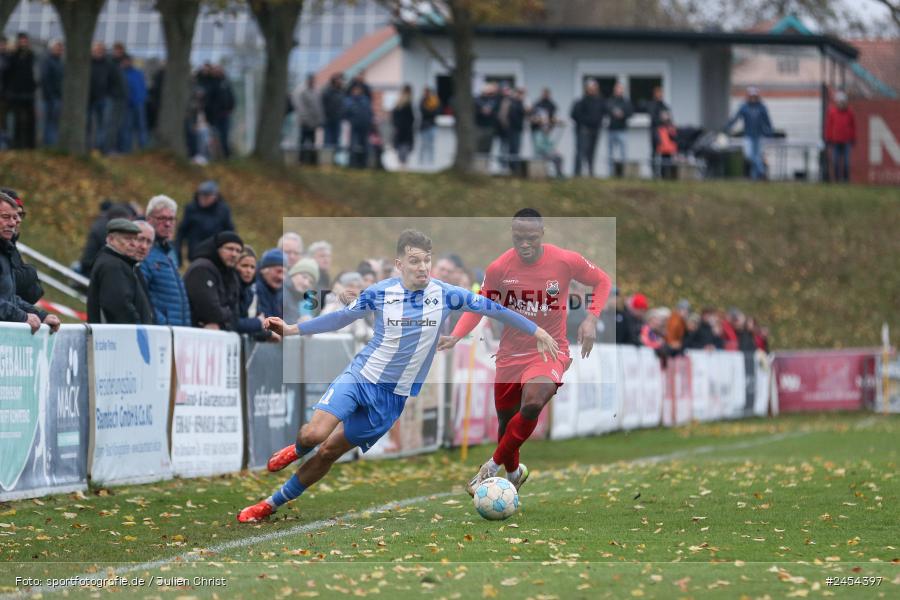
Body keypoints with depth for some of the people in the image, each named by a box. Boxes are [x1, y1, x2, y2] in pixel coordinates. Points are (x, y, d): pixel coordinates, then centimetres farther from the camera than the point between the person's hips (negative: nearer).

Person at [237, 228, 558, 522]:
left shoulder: (444, 294, -9)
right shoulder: (380, 292, -7)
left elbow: (491, 307, 0)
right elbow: (341, 317, 8)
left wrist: (537, 331, 1)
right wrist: (292, 329, 5)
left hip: (394, 397, 1)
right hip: (360, 376, -1)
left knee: (329, 452, 0)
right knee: (315, 434, -22)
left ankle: (271, 505, 14)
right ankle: (297, 449, 18)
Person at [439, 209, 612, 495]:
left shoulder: (566, 261, -14)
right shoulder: (499, 268, -10)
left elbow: (602, 281, 3)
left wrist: (591, 318, -11)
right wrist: (456, 336, -11)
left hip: (550, 351, -3)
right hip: (511, 353, 3)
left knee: (532, 403, -31)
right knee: (506, 419, 13)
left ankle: (493, 466, -13)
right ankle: (513, 472, 45)